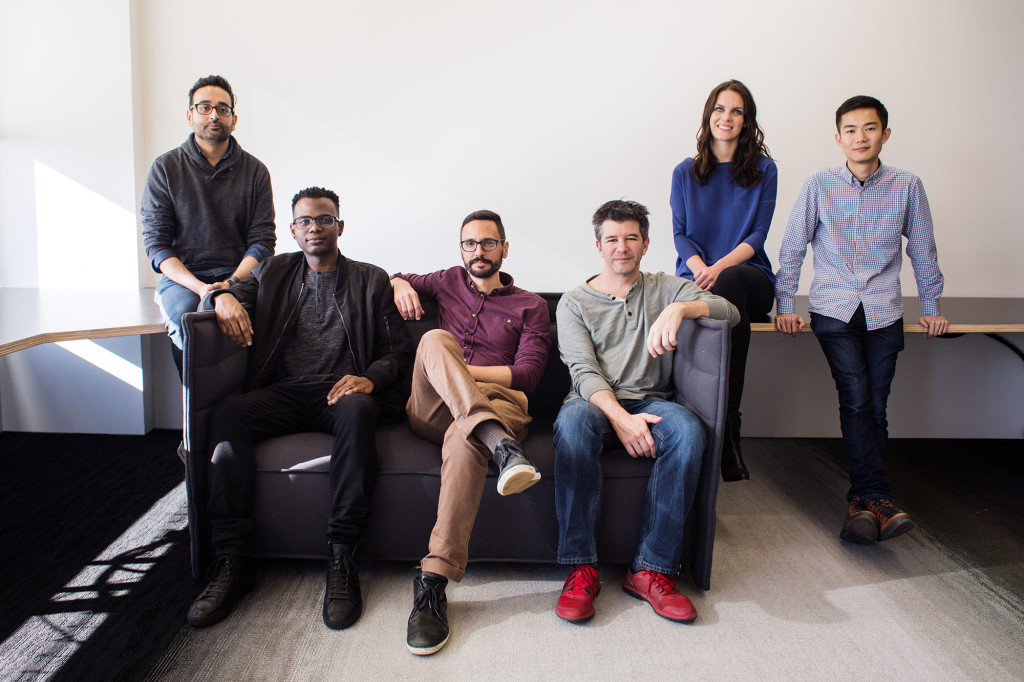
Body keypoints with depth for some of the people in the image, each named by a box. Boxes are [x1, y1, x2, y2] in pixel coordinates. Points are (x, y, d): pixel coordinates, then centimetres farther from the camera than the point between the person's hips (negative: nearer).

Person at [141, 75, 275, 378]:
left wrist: (231, 283, -15)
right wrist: (199, 287, -16)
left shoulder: (255, 171, 9)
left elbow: (263, 240, 3)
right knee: (186, 313, -34)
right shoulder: (165, 168, 6)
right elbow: (156, 243, 1)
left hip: (239, 276, 1)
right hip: (181, 277, 0)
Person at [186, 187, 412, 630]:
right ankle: (232, 563, -25)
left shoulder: (371, 281, 15)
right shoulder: (273, 272, 23)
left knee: (357, 411, -38)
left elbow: (399, 351, 9)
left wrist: (371, 378, -12)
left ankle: (342, 560, -34)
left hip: (340, 391, -2)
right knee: (226, 415, -29)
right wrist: (223, 296, -9)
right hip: (283, 392, 3)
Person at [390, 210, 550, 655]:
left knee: (464, 435, -40)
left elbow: (527, 373, 6)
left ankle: (432, 584, -45)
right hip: (431, 409, 2)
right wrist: (401, 286, 15)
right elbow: (397, 279, 42)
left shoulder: (530, 306, 19)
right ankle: (499, 442, -53)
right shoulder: (447, 282, 28)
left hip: (497, 399, -2)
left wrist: (463, 371, -7)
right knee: (435, 338, -31)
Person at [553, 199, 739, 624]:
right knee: (573, 421, -37)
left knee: (688, 429, -33)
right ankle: (581, 568, -31)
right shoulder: (574, 303, 11)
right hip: (596, 402, -1)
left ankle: (652, 570, -27)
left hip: (650, 402, 2)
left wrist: (680, 308, -21)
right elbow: (584, 371, -4)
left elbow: (730, 312, 1)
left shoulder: (665, 289, 16)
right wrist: (620, 417, -23)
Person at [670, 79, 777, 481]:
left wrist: (720, 267, -18)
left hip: (748, 274, 0)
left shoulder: (763, 170, 10)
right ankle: (728, 433, -32)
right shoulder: (685, 173, 14)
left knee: (730, 284, -38)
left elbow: (757, 235, 1)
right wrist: (698, 265, -15)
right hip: (697, 277, 0)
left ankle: (720, 422, -35)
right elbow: (680, 234, 8)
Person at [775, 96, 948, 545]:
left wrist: (931, 307, 18)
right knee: (856, 397, -18)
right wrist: (784, 305, 3)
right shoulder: (818, 186, 3)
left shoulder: (907, 187, 7)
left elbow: (922, 250, 16)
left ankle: (862, 502, 3)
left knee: (875, 407, -5)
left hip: (883, 311, 2)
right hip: (833, 309, -1)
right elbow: (792, 248, 7)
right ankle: (877, 498, -17)